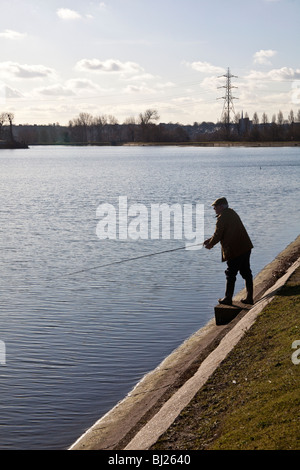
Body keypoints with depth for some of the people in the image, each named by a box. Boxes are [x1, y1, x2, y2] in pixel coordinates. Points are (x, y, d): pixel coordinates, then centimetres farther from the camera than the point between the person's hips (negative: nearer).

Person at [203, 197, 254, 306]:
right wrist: (210, 240, 21)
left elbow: (218, 235, -9)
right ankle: (249, 298, 17)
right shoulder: (232, 213, 15)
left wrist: (210, 244, 10)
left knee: (231, 274, 3)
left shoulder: (222, 218, -13)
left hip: (234, 251, -8)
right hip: (246, 247, 9)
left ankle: (228, 299, 12)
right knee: (246, 273, 12)